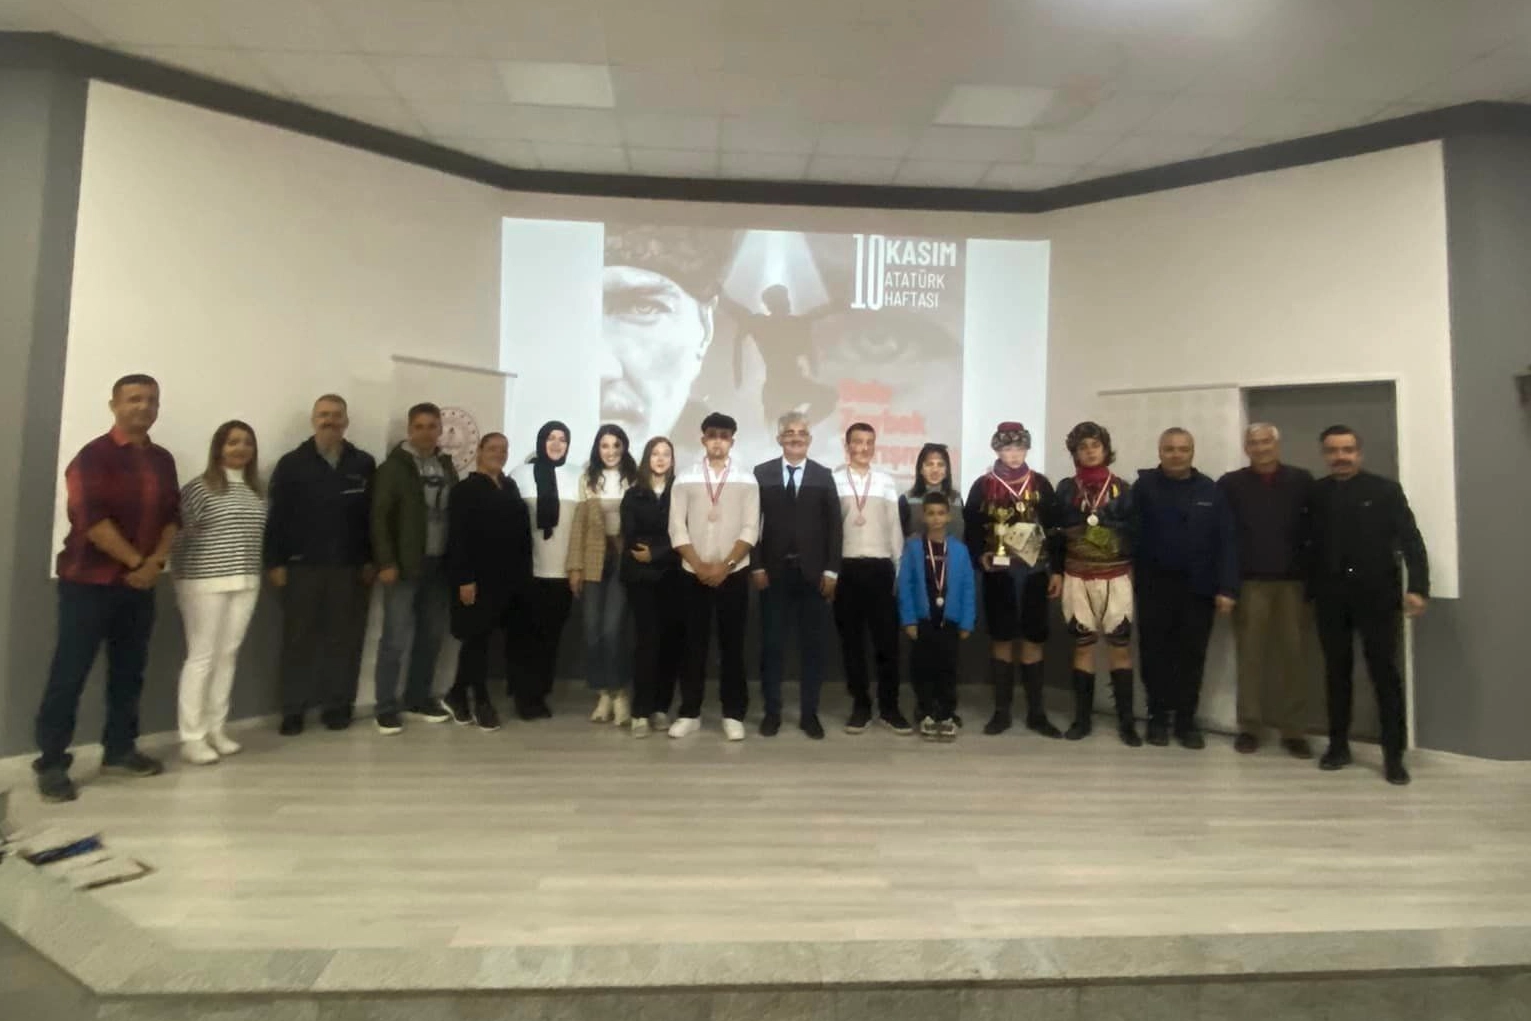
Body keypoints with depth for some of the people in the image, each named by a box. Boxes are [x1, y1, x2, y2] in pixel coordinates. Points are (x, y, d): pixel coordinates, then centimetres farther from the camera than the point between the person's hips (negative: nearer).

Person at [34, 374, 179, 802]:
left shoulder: (162, 460, 10)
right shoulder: (93, 456, -8)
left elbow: (172, 516, 9)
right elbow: (92, 520, -17)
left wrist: (156, 561, -6)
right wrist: (136, 562, -13)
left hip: (140, 583, 6)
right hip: (89, 581, -5)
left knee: (129, 671, 11)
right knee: (69, 674, -1)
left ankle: (119, 750, 21)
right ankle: (51, 764, 7)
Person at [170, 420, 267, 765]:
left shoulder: (255, 492, 12)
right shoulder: (199, 488, -7)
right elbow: (178, 534, -7)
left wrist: (256, 570, 12)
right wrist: (181, 575, -4)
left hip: (245, 583, 6)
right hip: (205, 583, -5)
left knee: (228, 655, 8)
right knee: (202, 656, -2)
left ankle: (216, 729, 18)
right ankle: (192, 737, 6)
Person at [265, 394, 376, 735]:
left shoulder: (364, 464, 6)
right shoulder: (292, 463, 2)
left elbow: (373, 516, 5)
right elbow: (275, 516, 0)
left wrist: (371, 560, 0)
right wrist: (274, 562, -5)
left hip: (350, 567, 1)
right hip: (302, 566, -1)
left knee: (345, 639, 5)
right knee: (298, 639, 5)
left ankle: (338, 705, 17)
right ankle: (293, 709, 15)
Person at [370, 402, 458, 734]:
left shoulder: (447, 466, 12)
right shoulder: (394, 466, -3)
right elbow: (380, 517, -7)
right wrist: (386, 562, -14)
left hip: (440, 564, 5)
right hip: (405, 565, -5)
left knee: (432, 635, 11)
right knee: (396, 637, -3)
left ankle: (418, 698, 24)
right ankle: (387, 707, 9)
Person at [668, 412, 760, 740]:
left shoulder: (746, 481, 3)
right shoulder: (685, 481, 4)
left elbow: (750, 530, -3)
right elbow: (677, 529, -1)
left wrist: (725, 565, -12)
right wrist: (700, 566, -10)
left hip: (734, 574, 0)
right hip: (694, 574, 1)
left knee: (732, 645, 4)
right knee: (694, 644, 5)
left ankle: (733, 714, 13)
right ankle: (689, 713, 16)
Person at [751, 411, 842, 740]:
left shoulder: (824, 476, 6)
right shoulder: (762, 473, 4)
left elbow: (833, 526, 3)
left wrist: (831, 571, -4)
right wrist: (756, 566, -5)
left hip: (813, 572, 1)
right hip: (774, 571, 0)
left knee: (813, 645, 6)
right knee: (771, 644, 5)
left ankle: (809, 713, 17)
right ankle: (772, 712, 17)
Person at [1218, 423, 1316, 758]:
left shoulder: (1302, 481, 5)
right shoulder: (1230, 484, 3)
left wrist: (1309, 567, -5)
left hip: (1290, 580, 1)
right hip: (1248, 581, -1)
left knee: (1292, 654, 5)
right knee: (1250, 654, 4)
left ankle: (1294, 730, 13)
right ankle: (1250, 726, 11)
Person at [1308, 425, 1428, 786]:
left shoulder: (1385, 490, 1)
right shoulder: (1315, 493, 6)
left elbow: (1410, 540, -4)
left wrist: (1417, 587, -14)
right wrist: (1309, 588, -1)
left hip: (1376, 594, -2)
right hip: (1330, 596, 2)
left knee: (1385, 672, 2)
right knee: (1336, 671, 9)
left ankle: (1393, 755, 10)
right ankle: (1338, 745, 19)